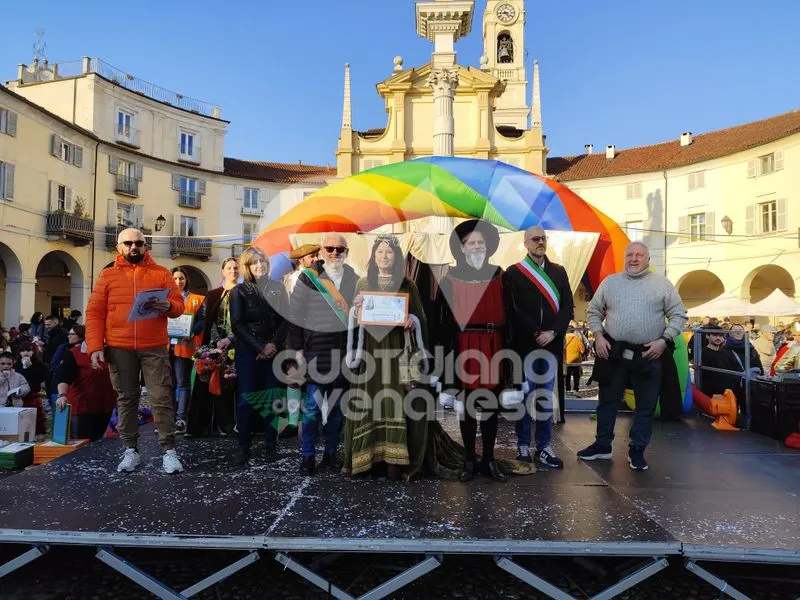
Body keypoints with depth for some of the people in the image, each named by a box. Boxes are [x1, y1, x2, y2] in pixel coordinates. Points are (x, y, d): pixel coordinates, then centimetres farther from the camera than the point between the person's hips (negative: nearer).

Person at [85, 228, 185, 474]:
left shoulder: (161, 273, 8)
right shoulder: (107, 275, 9)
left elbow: (179, 304, 6)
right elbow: (94, 313, 5)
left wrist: (167, 306, -18)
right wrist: (95, 347, -5)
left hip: (155, 347, -1)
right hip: (119, 349, 1)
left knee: (161, 398, -3)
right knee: (126, 398, 8)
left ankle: (169, 450, 3)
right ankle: (131, 450, 17)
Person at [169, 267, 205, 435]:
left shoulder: (196, 299, 8)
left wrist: (191, 332, -18)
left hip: (184, 345, -3)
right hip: (166, 345, 3)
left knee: (182, 383, -3)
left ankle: (181, 419, -2)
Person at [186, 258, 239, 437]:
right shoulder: (213, 295, 13)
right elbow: (206, 320, 5)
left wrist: (229, 339, -16)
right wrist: (217, 341, -10)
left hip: (236, 345, -2)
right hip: (215, 345, 2)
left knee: (234, 382, -5)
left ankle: (236, 423, 1)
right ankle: (219, 424, 4)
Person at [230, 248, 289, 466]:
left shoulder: (277, 288, 10)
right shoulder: (239, 291, 4)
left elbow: (285, 320, 6)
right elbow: (237, 325, -3)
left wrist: (274, 345, -8)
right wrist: (261, 347, -10)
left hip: (274, 350, 2)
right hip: (247, 351, -1)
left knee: (272, 397, 1)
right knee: (246, 398, -3)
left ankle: (271, 445, 9)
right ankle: (243, 446, 5)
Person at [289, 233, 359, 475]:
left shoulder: (354, 280, 8)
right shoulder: (308, 278, -2)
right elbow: (295, 315, -2)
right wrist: (298, 350, -5)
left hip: (345, 353, 4)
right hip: (316, 353, -3)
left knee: (338, 407, 11)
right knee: (312, 407, 0)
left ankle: (330, 453, 24)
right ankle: (307, 456, 15)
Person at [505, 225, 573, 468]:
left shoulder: (559, 272, 12)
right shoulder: (513, 273, 2)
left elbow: (568, 307, 6)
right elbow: (514, 311, -5)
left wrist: (552, 332, -9)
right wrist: (536, 334, -11)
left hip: (552, 345, 3)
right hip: (524, 345, -3)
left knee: (546, 397, 6)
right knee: (524, 395, 4)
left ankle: (543, 447, 13)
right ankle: (523, 445, 14)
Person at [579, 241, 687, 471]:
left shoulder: (662, 284, 3)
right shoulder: (610, 282, 6)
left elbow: (678, 315, 2)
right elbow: (593, 311, 10)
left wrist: (664, 340, -9)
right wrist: (598, 336, -3)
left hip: (648, 355, -1)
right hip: (613, 352, 1)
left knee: (646, 406, 7)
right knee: (608, 401, 10)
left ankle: (637, 450, 22)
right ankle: (602, 445, 24)